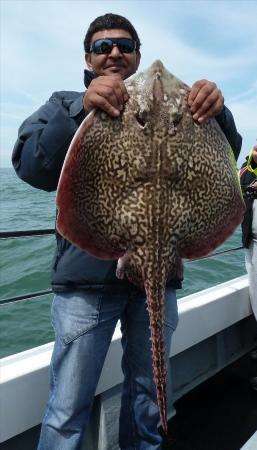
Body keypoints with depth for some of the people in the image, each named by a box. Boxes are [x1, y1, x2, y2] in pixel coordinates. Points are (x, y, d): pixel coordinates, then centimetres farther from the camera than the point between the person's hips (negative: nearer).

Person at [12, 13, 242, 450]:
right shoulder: (65, 104, 10)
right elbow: (30, 166, -8)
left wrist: (217, 113, -16)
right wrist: (81, 109, -23)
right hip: (88, 273, -2)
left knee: (148, 397, 18)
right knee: (67, 410, 4)